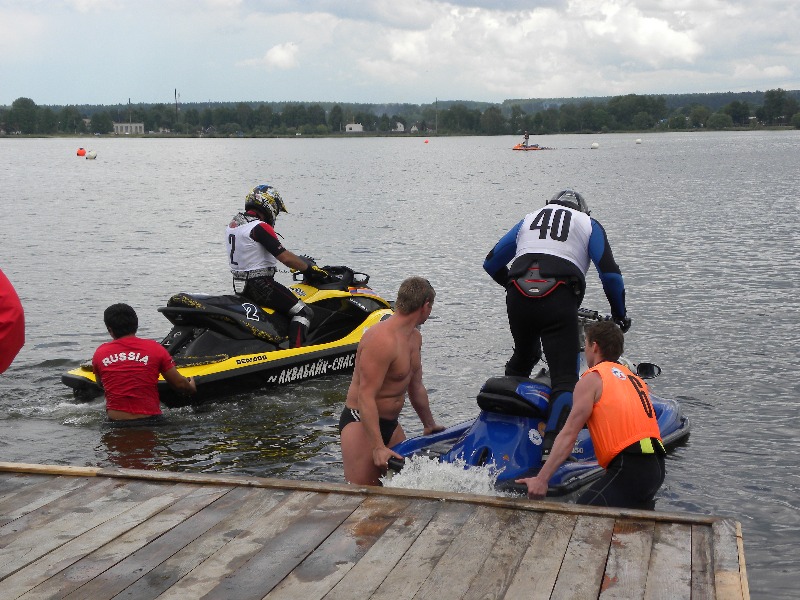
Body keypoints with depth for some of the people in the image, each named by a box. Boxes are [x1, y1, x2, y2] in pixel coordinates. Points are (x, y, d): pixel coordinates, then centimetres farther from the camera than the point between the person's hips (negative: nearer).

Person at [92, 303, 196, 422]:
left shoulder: (99, 353, 5)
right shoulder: (155, 349, 0)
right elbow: (180, 384, 5)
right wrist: (191, 388, 28)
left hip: (115, 422, 1)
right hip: (149, 420, -1)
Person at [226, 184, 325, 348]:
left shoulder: (235, 222, 10)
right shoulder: (260, 227, -18)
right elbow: (285, 257, -21)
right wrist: (310, 268, -5)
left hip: (239, 284, 10)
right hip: (260, 284, -10)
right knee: (304, 312, -7)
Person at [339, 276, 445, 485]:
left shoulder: (415, 337, 9)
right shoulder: (382, 340, -24)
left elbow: (416, 388, 21)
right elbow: (366, 396, -28)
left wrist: (430, 425, 29)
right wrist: (378, 447, -32)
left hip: (391, 424, 10)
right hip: (360, 422, -9)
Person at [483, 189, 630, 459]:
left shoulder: (529, 219, 30)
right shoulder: (588, 224, 22)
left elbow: (492, 262, 30)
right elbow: (610, 273, 10)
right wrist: (620, 313, 21)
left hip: (518, 298, 4)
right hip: (559, 301, -4)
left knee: (522, 358, 29)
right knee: (564, 378, -7)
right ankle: (551, 449, -21)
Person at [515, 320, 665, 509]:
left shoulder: (592, 379, 1)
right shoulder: (635, 379, 23)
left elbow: (569, 434, -6)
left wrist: (541, 479, -9)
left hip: (628, 468, -8)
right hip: (656, 467, 8)